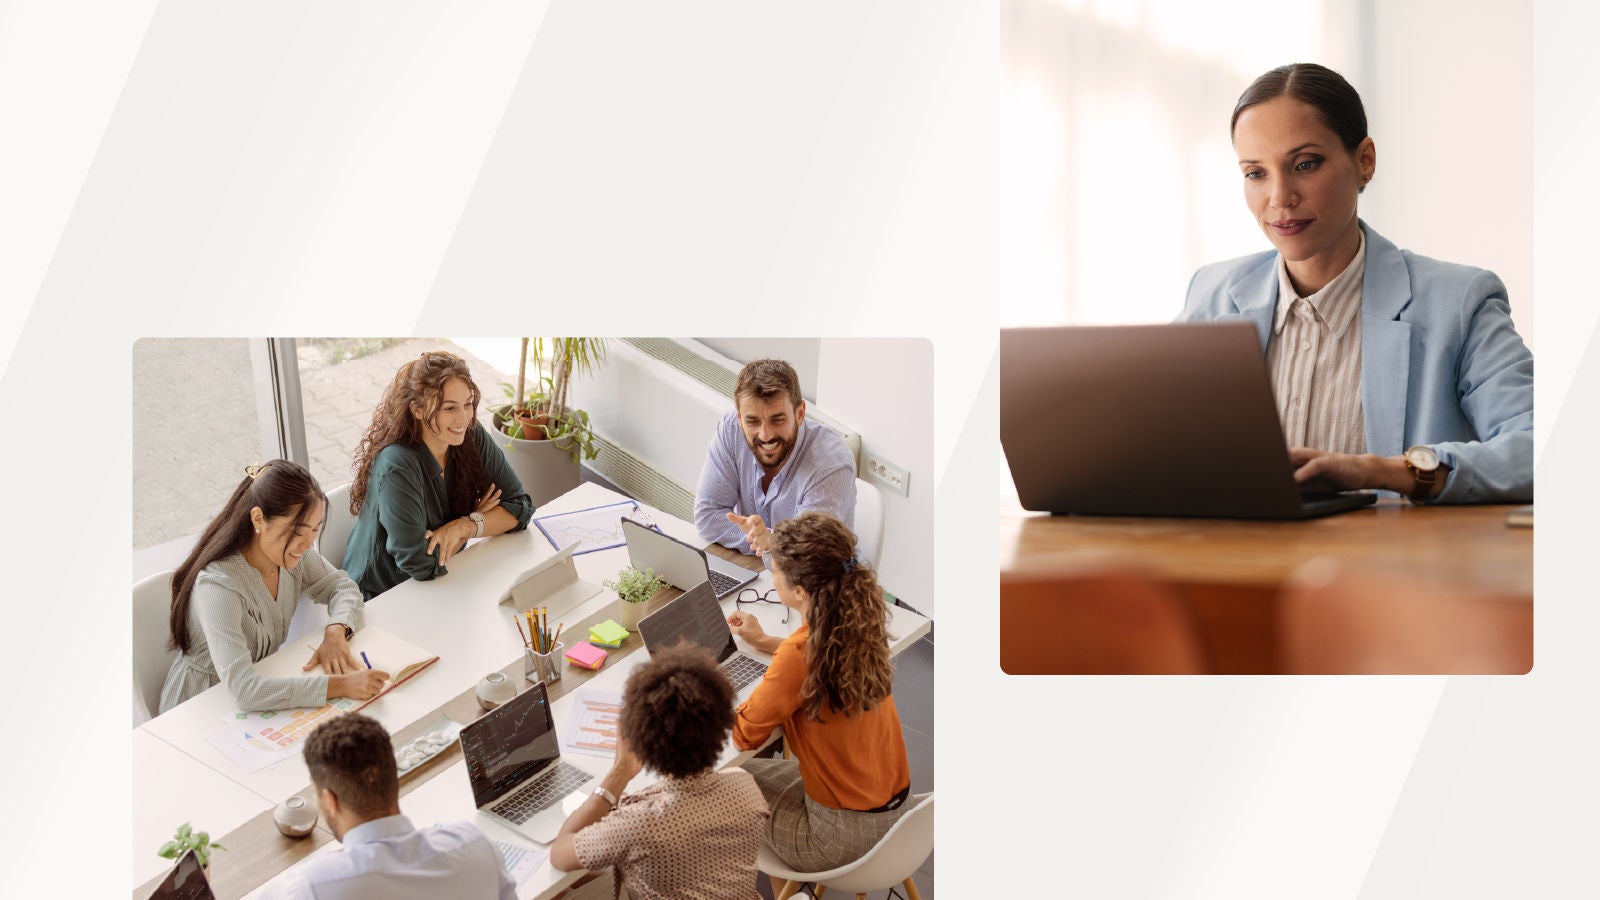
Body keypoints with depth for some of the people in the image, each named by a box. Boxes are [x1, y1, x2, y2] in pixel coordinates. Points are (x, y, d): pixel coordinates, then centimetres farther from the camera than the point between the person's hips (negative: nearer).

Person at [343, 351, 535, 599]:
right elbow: (421, 564, -26)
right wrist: (477, 519, -12)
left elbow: (520, 507, -4)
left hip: (441, 585, 6)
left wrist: (465, 525, -20)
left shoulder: (473, 438, -7)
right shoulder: (397, 466, -26)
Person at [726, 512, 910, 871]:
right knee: (761, 769, 26)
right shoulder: (857, 620, -7)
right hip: (893, 803, 7)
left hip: (846, 834, -7)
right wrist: (764, 641, 22)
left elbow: (742, 734, -16)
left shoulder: (797, 657, -30)